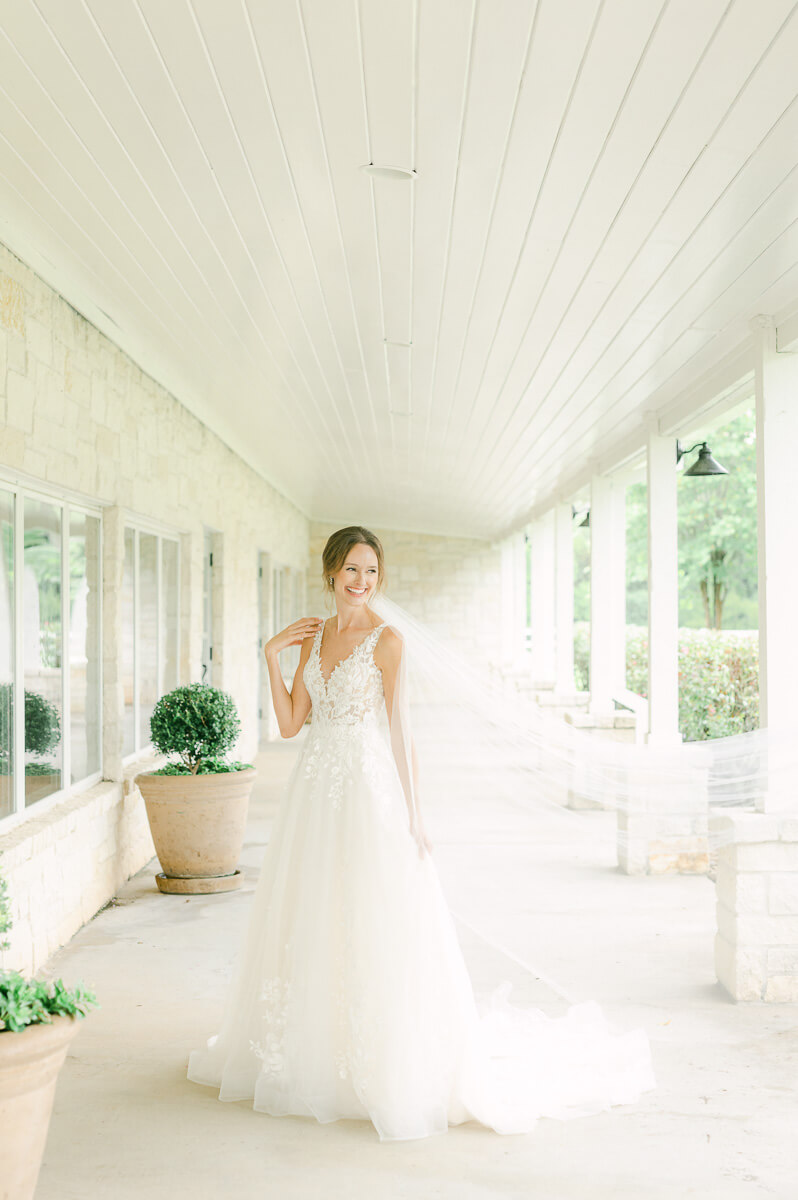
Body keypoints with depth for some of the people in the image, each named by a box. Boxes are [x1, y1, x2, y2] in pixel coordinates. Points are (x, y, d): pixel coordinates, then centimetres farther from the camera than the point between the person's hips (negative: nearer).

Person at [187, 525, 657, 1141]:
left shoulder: (387, 639, -6)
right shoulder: (315, 636, 10)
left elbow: (397, 728, -8)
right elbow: (290, 722, 8)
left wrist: (414, 816, -11)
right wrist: (272, 656, 0)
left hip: (368, 789, -6)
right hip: (316, 790, 6)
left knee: (370, 927, -3)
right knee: (310, 925, 13)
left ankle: (391, 1073, 8)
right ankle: (315, 1055, 28)